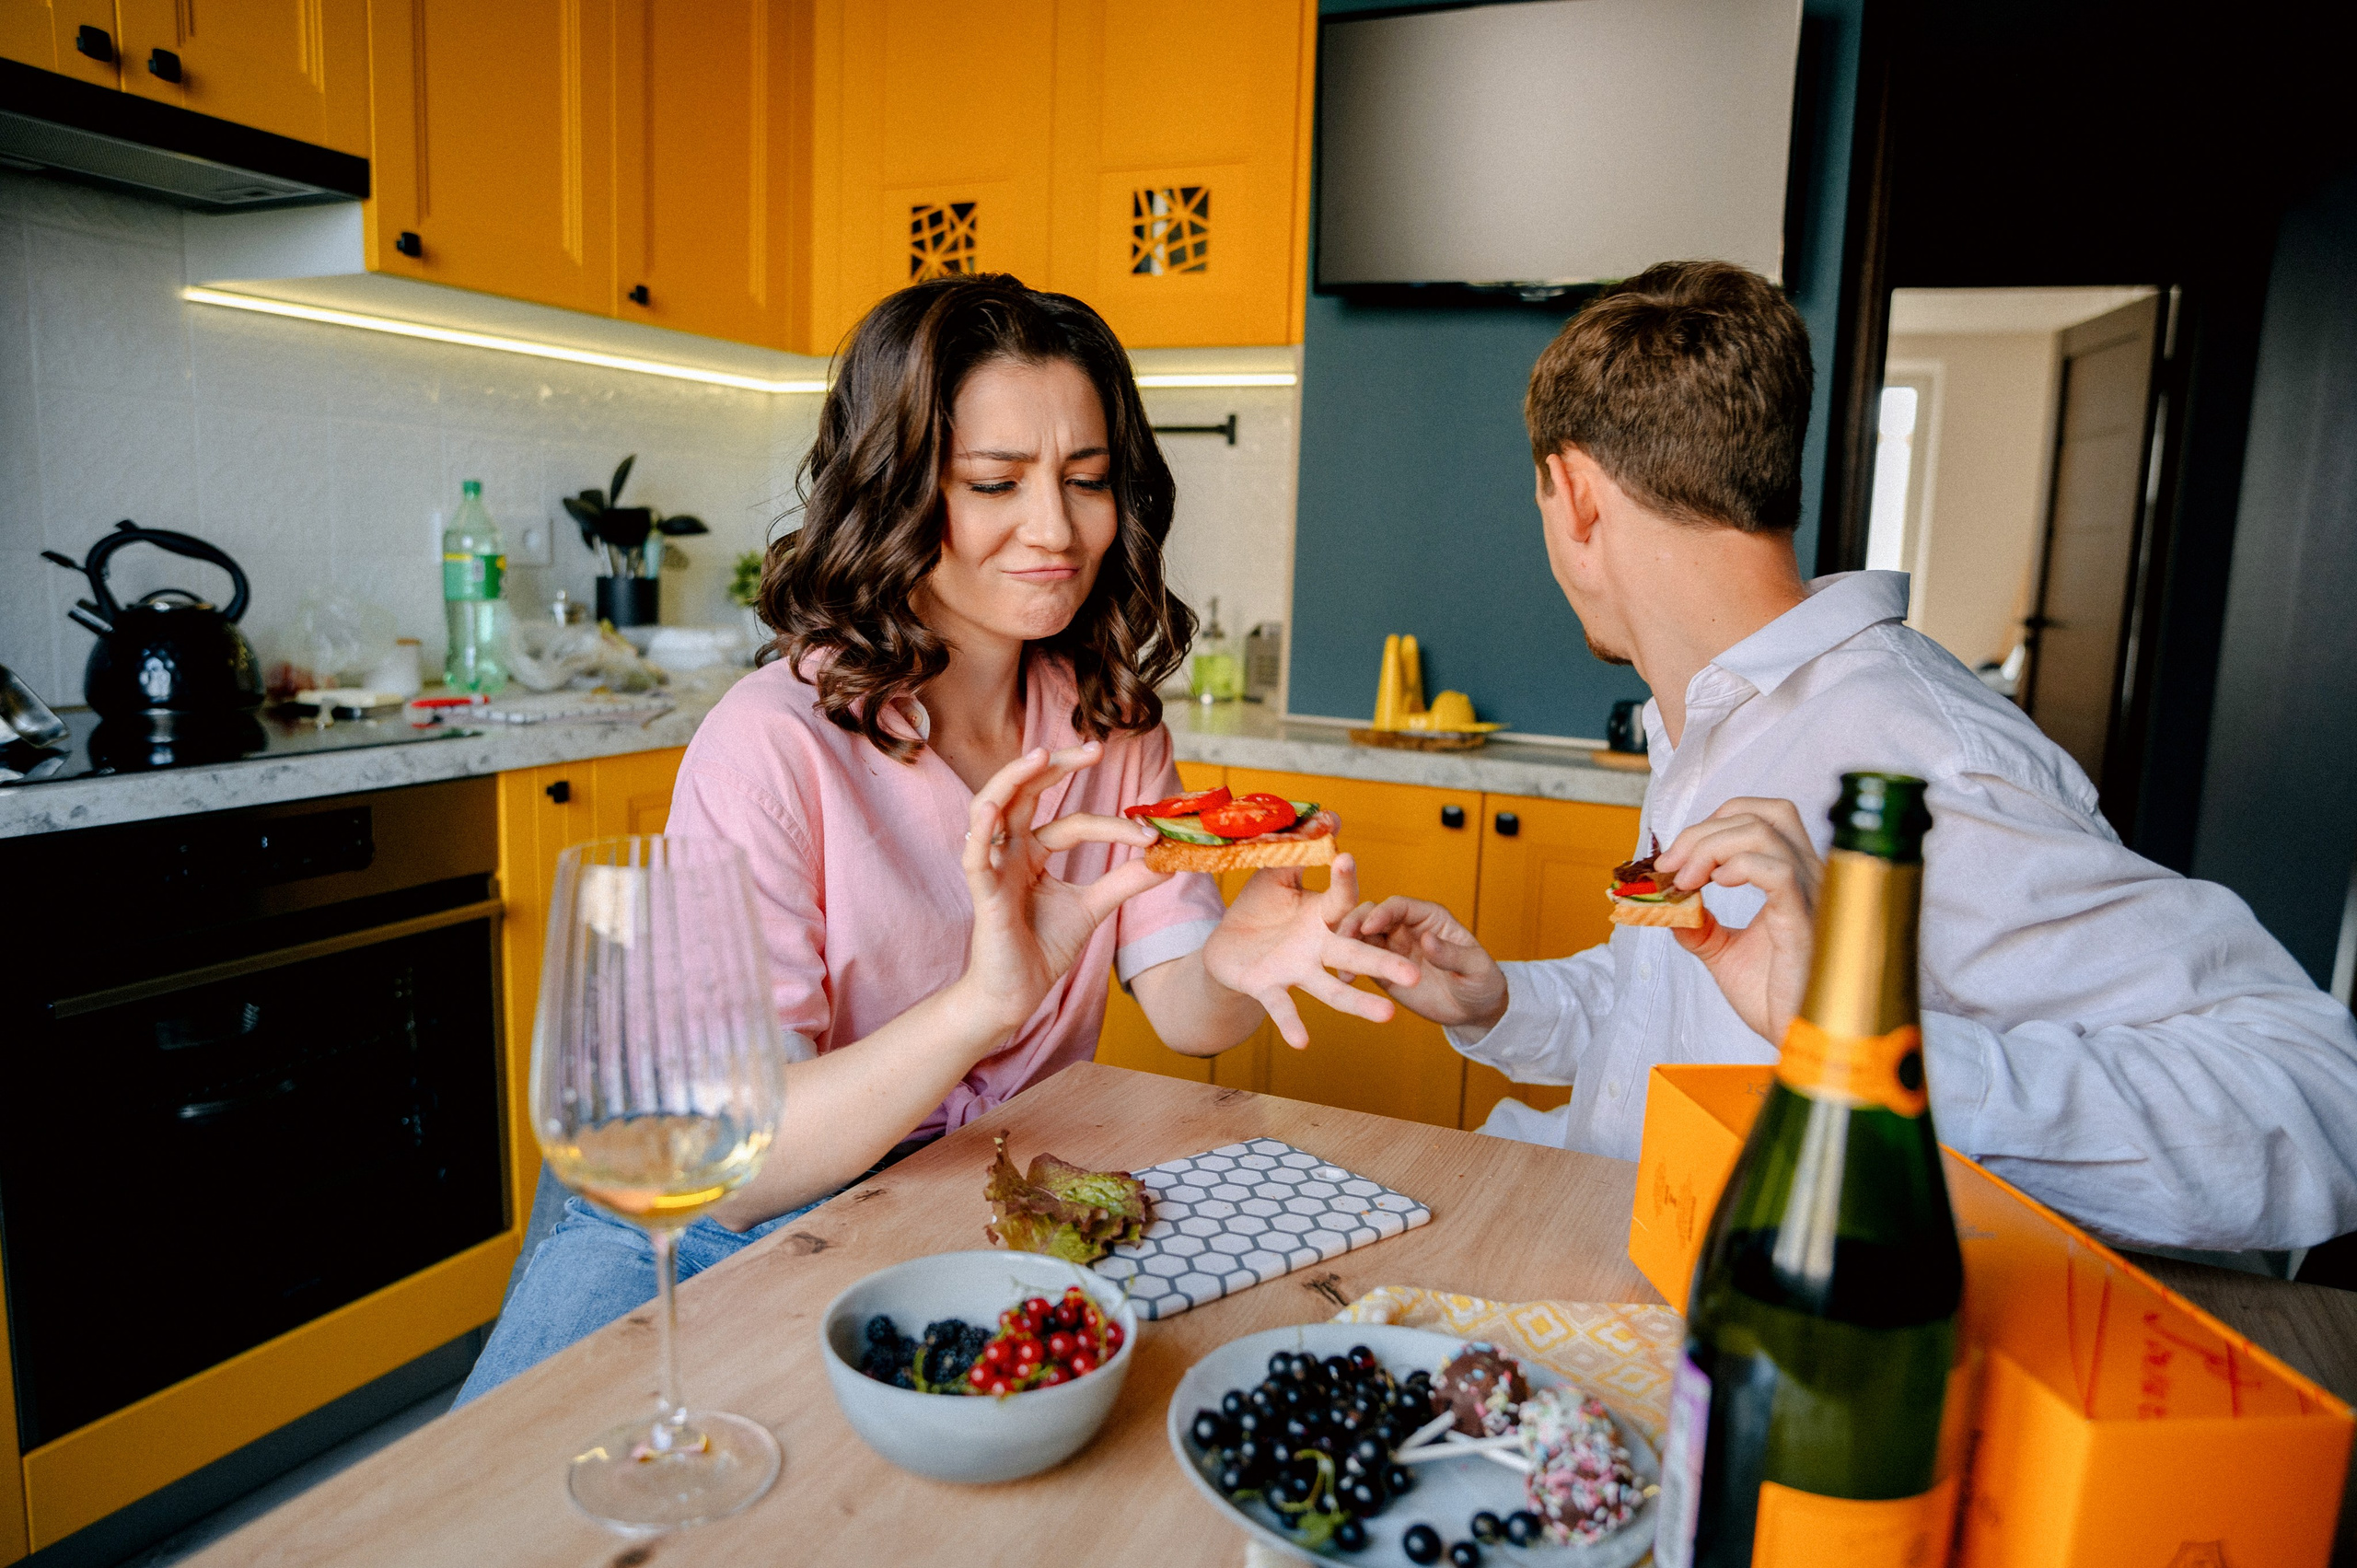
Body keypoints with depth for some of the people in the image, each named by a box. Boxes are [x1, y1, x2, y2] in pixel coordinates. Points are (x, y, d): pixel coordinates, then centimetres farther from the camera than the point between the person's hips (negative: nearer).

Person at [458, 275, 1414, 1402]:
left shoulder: (1108, 723, -1)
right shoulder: (774, 742, -20)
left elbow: (1180, 1008, -2)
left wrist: (1239, 967, -26)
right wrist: (980, 1006, -40)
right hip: (723, 1231, -4)